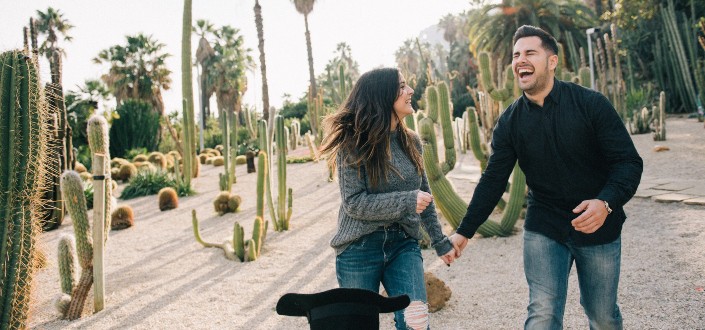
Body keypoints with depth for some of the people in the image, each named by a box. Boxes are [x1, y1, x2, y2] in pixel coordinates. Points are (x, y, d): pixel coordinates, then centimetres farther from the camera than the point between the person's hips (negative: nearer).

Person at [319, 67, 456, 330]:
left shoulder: (411, 141, 5)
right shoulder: (354, 144, -11)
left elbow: (424, 197, 14)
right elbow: (354, 202, -17)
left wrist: (440, 242, 17)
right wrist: (406, 202, -22)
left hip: (403, 244, 4)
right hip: (359, 248, -3)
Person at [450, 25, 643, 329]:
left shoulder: (590, 104, -11)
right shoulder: (510, 121, -4)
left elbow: (628, 161, -11)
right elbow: (493, 180, 0)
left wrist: (606, 202, -30)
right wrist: (464, 231, -2)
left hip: (600, 227, 0)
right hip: (543, 229, 1)